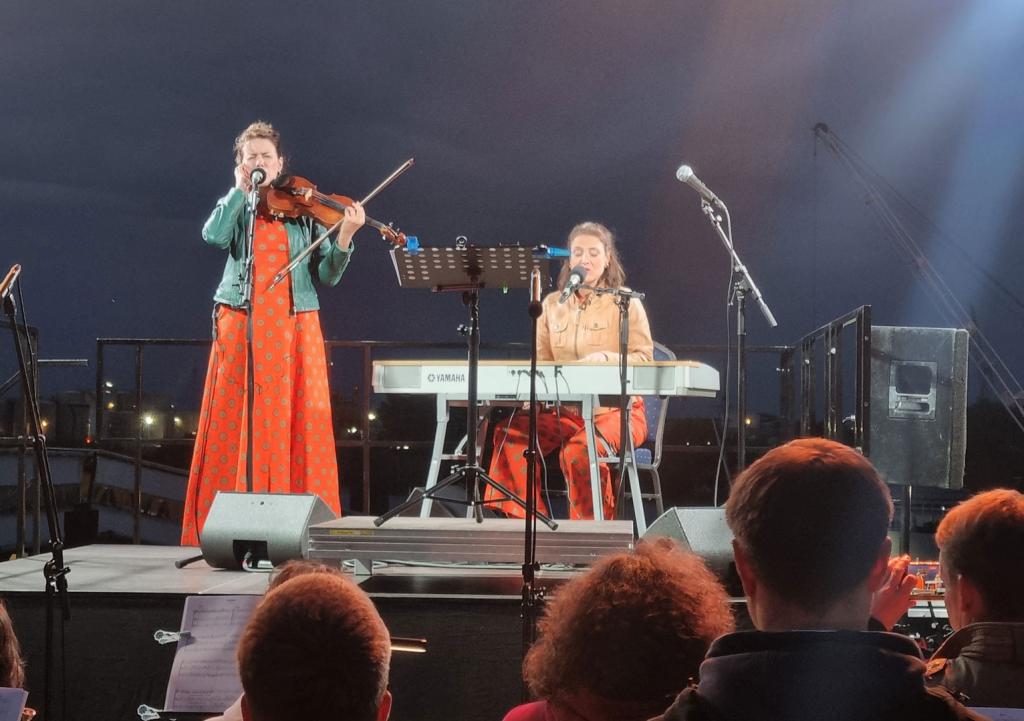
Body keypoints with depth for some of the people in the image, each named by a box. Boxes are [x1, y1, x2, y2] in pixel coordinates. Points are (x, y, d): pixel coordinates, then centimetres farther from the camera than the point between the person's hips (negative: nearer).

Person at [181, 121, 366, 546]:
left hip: (293, 330, 0)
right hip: (241, 327, 0)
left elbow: (328, 275, 3)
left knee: (296, 425, -3)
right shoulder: (234, 206, 11)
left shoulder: (303, 211, 11)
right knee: (236, 425, -3)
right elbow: (214, 237, -13)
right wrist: (242, 190, -7)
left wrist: (345, 236, -13)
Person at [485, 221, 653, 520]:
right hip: (565, 410, 4)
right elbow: (541, 360, 13)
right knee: (510, 432, -23)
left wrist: (607, 358, -23)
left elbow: (644, 358, -3)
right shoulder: (552, 304, 16)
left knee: (581, 448, -36)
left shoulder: (626, 303, 3)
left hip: (616, 410, -4)